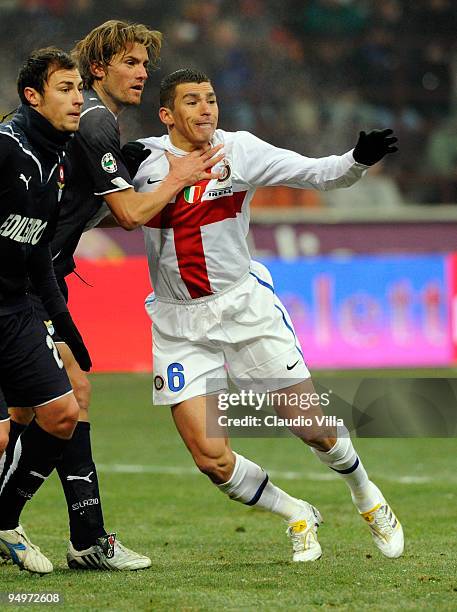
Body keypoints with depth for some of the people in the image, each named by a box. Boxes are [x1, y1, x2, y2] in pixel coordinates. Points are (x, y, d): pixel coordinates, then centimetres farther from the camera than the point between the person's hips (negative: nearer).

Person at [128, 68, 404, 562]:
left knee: (312, 427, 0)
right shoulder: (142, 158, -6)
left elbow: (317, 173, -12)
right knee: (210, 457, -8)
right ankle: (297, 516, 19)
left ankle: (367, 497, 32)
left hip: (245, 305, 0)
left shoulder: (239, 150, -7)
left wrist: (360, 159, -32)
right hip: (178, 327, 0)